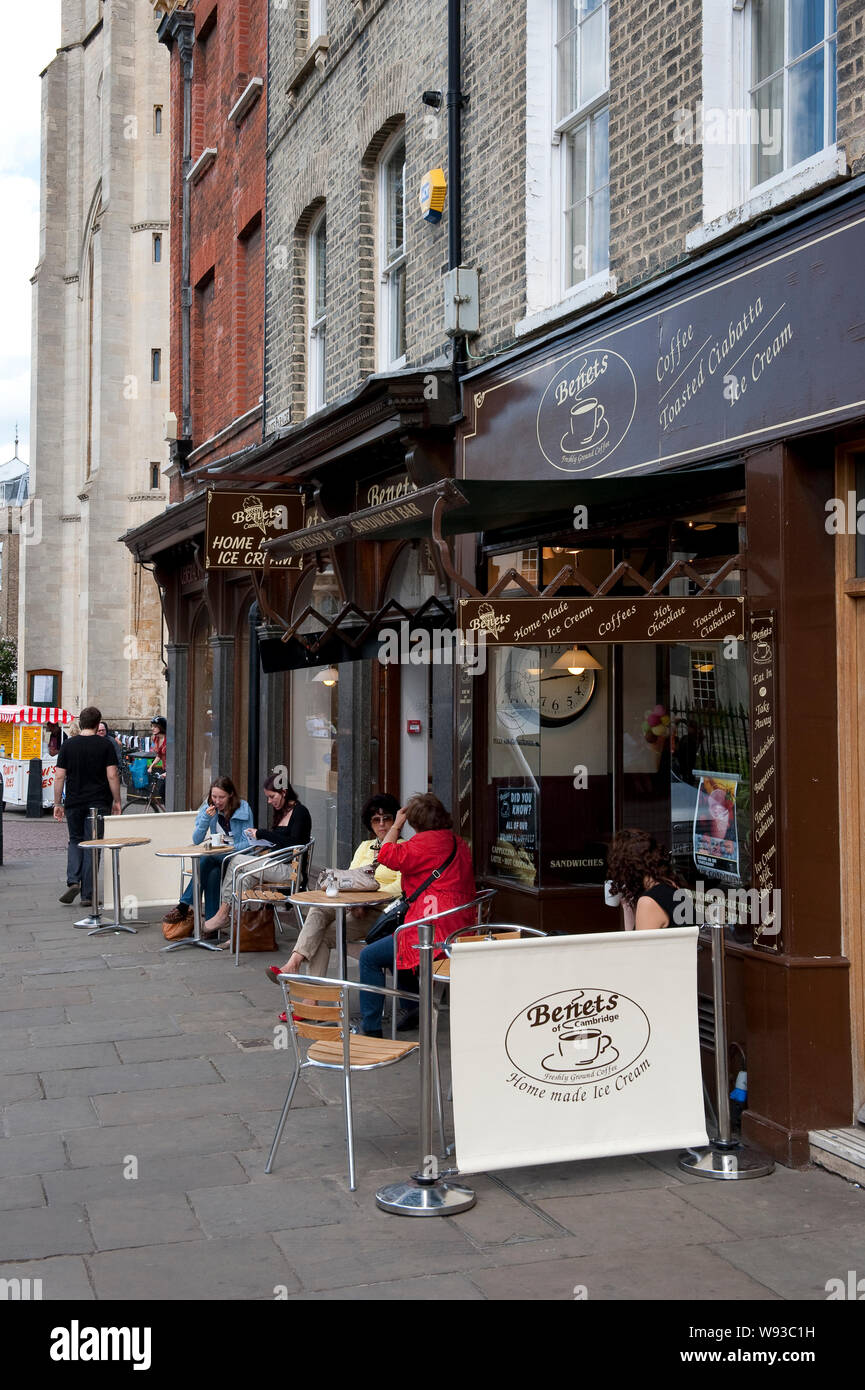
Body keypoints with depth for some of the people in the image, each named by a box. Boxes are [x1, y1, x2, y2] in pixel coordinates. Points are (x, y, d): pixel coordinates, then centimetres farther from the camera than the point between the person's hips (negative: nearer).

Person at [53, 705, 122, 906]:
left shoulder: (68, 745, 2)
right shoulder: (105, 745, -4)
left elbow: (59, 776, 1)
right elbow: (112, 775, -8)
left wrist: (57, 803, 8)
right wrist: (116, 801, 1)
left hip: (74, 803, 2)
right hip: (98, 803, -2)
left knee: (75, 841, 19)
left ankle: (73, 881, -2)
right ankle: (87, 894, 3)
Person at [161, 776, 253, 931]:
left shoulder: (244, 809, -6)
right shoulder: (208, 809, 5)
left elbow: (247, 843, -8)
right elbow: (196, 840, -1)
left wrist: (232, 848, -27)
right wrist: (206, 818, -15)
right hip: (217, 857, 4)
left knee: (207, 861, -33)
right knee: (213, 874, -33)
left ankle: (184, 906, -29)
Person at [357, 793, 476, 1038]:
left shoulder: (426, 842, -13)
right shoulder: (458, 843, 14)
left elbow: (387, 855, -13)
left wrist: (396, 825, 3)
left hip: (434, 934, -10)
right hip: (458, 932, 10)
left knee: (370, 957, 3)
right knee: (396, 947, 31)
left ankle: (370, 1029, 2)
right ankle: (413, 1009, 32)